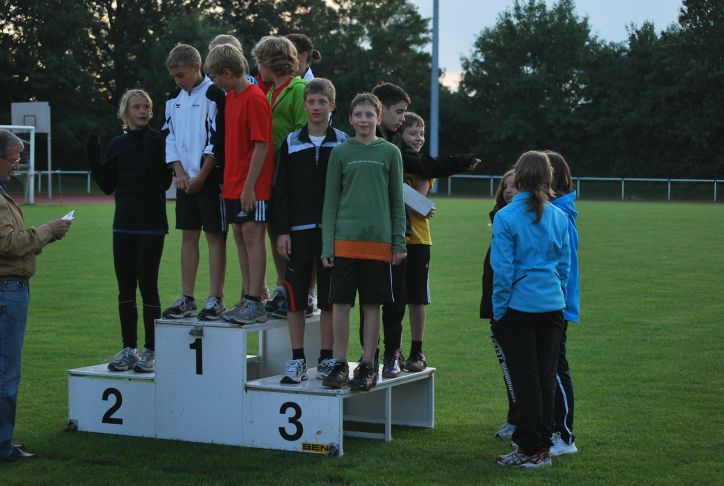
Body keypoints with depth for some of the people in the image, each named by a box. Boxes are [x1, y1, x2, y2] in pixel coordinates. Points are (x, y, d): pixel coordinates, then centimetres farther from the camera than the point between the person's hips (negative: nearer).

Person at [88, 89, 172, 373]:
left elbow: (164, 182, -11)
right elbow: (108, 185, 10)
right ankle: (128, 349, 14)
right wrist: (93, 158, 0)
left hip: (151, 224, -5)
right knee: (125, 287, 6)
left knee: (147, 285, -5)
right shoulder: (118, 144, 11)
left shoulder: (158, 141, -3)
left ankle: (150, 351, 1)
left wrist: (152, 153, -21)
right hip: (124, 224, 5)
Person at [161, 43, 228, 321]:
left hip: (210, 178, -7)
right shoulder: (175, 100, 14)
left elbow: (217, 141, -12)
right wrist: (180, 173, 0)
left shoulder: (214, 95, -8)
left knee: (214, 236, -4)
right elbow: (169, 138, 13)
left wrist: (201, 177, -13)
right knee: (188, 236, 9)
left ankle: (215, 299, -1)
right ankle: (187, 299, 13)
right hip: (185, 179, 7)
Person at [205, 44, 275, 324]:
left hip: (252, 187, -9)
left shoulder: (255, 99, -14)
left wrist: (249, 186, -19)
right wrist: (228, 181, 15)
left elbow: (262, 146, -17)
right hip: (233, 184, 9)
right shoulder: (230, 97, 14)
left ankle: (255, 304, -5)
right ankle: (247, 298, 17)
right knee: (240, 238, 10)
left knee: (253, 237, -7)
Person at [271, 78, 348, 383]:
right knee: (295, 296, 0)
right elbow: (280, 190, 4)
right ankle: (297, 360, 8)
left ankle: (326, 359, 12)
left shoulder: (343, 144, 4)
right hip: (298, 231, 1)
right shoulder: (291, 143, 5)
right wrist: (282, 231, -3)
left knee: (330, 298, 3)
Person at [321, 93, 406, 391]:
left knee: (372, 304, 5)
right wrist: (327, 245, -1)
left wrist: (399, 243, 3)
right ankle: (340, 364, 9)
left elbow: (397, 201, 8)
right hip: (345, 240, 0)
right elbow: (331, 201, 6)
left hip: (378, 241, 0)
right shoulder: (340, 153, 6)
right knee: (340, 302, 0)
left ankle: (367, 365, 13)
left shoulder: (390, 152, 6)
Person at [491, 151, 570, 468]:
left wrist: (498, 311, -3)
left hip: (519, 307, -4)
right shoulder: (559, 218, 2)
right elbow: (564, 265, 7)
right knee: (546, 377, 10)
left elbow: (503, 269, -11)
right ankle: (543, 446, 17)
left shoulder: (506, 217, -11)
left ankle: (531, 450, 7)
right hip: (552, 307, 4)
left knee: (525, 379, 3)